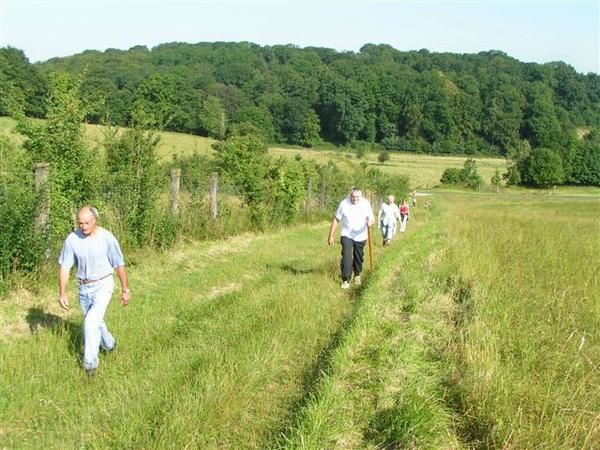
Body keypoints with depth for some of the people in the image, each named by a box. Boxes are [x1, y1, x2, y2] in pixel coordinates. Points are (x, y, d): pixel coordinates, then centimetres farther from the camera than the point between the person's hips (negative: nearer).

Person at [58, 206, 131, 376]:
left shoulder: (107, 238, -16)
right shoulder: (72, 239, -10)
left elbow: (119, 265, -7)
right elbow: (65, 267, -3)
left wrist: (125, 290, -2)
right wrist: (62, 293, -5)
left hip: (103, 285, -4)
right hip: (84, 287, 4)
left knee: (91, 322, -18)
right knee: (95, 322, 20)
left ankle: (90, 364, -5)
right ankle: (109, 345, 48)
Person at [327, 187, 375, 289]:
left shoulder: (366, 203, -9)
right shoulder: (343, 204, -13)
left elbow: (372, 218, -6)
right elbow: (336, 220, -5)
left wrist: (370, 221, -33)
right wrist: (331, 236, -4)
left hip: (360, 236, 2)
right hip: (347, 235, -2)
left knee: (358, 258, 15)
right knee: (346, 257, -14)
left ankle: (357, 275, 38)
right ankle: (346, 280, -9)